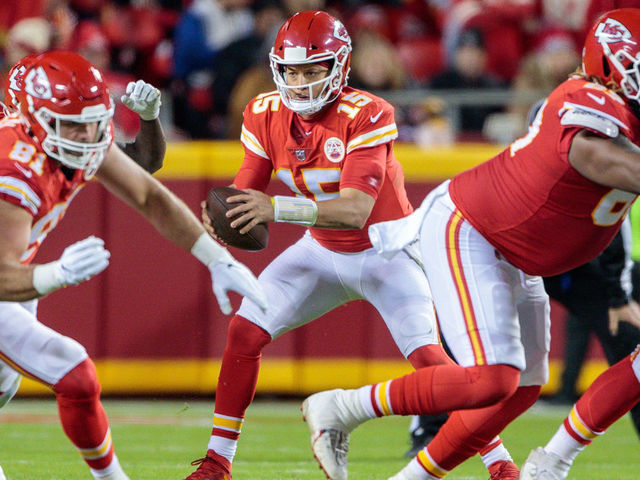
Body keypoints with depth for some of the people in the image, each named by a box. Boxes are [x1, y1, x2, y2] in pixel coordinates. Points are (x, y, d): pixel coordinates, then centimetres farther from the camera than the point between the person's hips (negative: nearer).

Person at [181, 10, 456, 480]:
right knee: (245, 330, -8)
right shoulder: (266, 115, -10)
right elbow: (247, 197, -6)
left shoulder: (365, 116, -27)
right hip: (322, 250, 5)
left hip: (386, 251, -5)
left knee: (428, 355, -21)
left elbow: (356, 211, -36)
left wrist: (277, 208, -48)